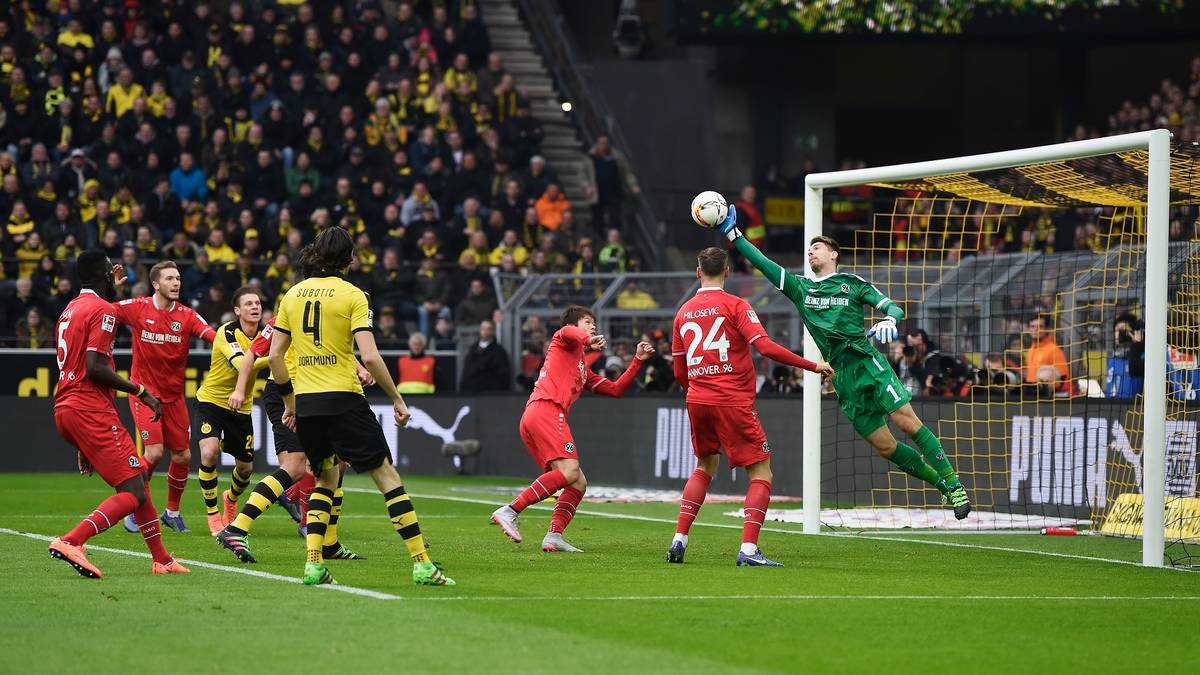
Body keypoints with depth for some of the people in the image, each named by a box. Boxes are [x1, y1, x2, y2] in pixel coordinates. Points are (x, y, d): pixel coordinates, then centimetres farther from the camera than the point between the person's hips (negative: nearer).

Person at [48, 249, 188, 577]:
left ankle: (161, 559, 21)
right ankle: (70, 542, -27)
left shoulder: (70, 310, 21)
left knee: (137, 477, 19)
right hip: (90, 408, -10)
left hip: (64, 409, 10)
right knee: (133, 494, -11)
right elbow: (95, 368, -19)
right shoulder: (102, 309, -8)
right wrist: (139, 390, -7)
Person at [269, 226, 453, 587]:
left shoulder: (292, 294, 10)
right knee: (387, 476, 0)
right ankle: (422, 564, -6)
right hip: (343, 400, -5)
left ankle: (313, 564, 6)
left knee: (325, 479, 20)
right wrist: (397, 399, -4)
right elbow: (369, 357, -14)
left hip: (306, 403, 5)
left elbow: (275, 355, 10)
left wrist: (289, 402, 20)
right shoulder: (351, 294, -5)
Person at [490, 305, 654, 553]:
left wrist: (638, 360, 31)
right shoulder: (565, 342, 12)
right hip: (547, 409, -10)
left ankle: (554, 536, -11)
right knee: (569, 471, -24)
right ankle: (509, 511, -31)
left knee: (578, 484, 4)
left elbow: (616, 390, 34)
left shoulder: (583, 369, 36)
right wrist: (589, 340, -9)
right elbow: (567, 333, -16)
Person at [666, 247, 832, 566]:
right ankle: (748, 549, -16)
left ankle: (679, 540, 17)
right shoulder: (735, 306, -6)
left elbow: (679, 372, 15)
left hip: (697, 400, 6)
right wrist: (813, 366, -10)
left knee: (706, 465, 26)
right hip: (733, 401, -6)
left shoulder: (684, 312, 11)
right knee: (761, 473, -1)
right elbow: (766, 347, -17)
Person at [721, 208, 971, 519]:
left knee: (908, 422, -17)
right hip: (841, 376, 4)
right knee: (884, 446, -2)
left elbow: (892, 307, 1)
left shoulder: (853, 283, 9)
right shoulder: (801, 287, 19)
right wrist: (733, 234, 11)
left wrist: (888, 321, -21)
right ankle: (940, 483, 10)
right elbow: (762, 263, 16)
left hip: (866, 362, -4)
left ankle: (953, 484, -11)